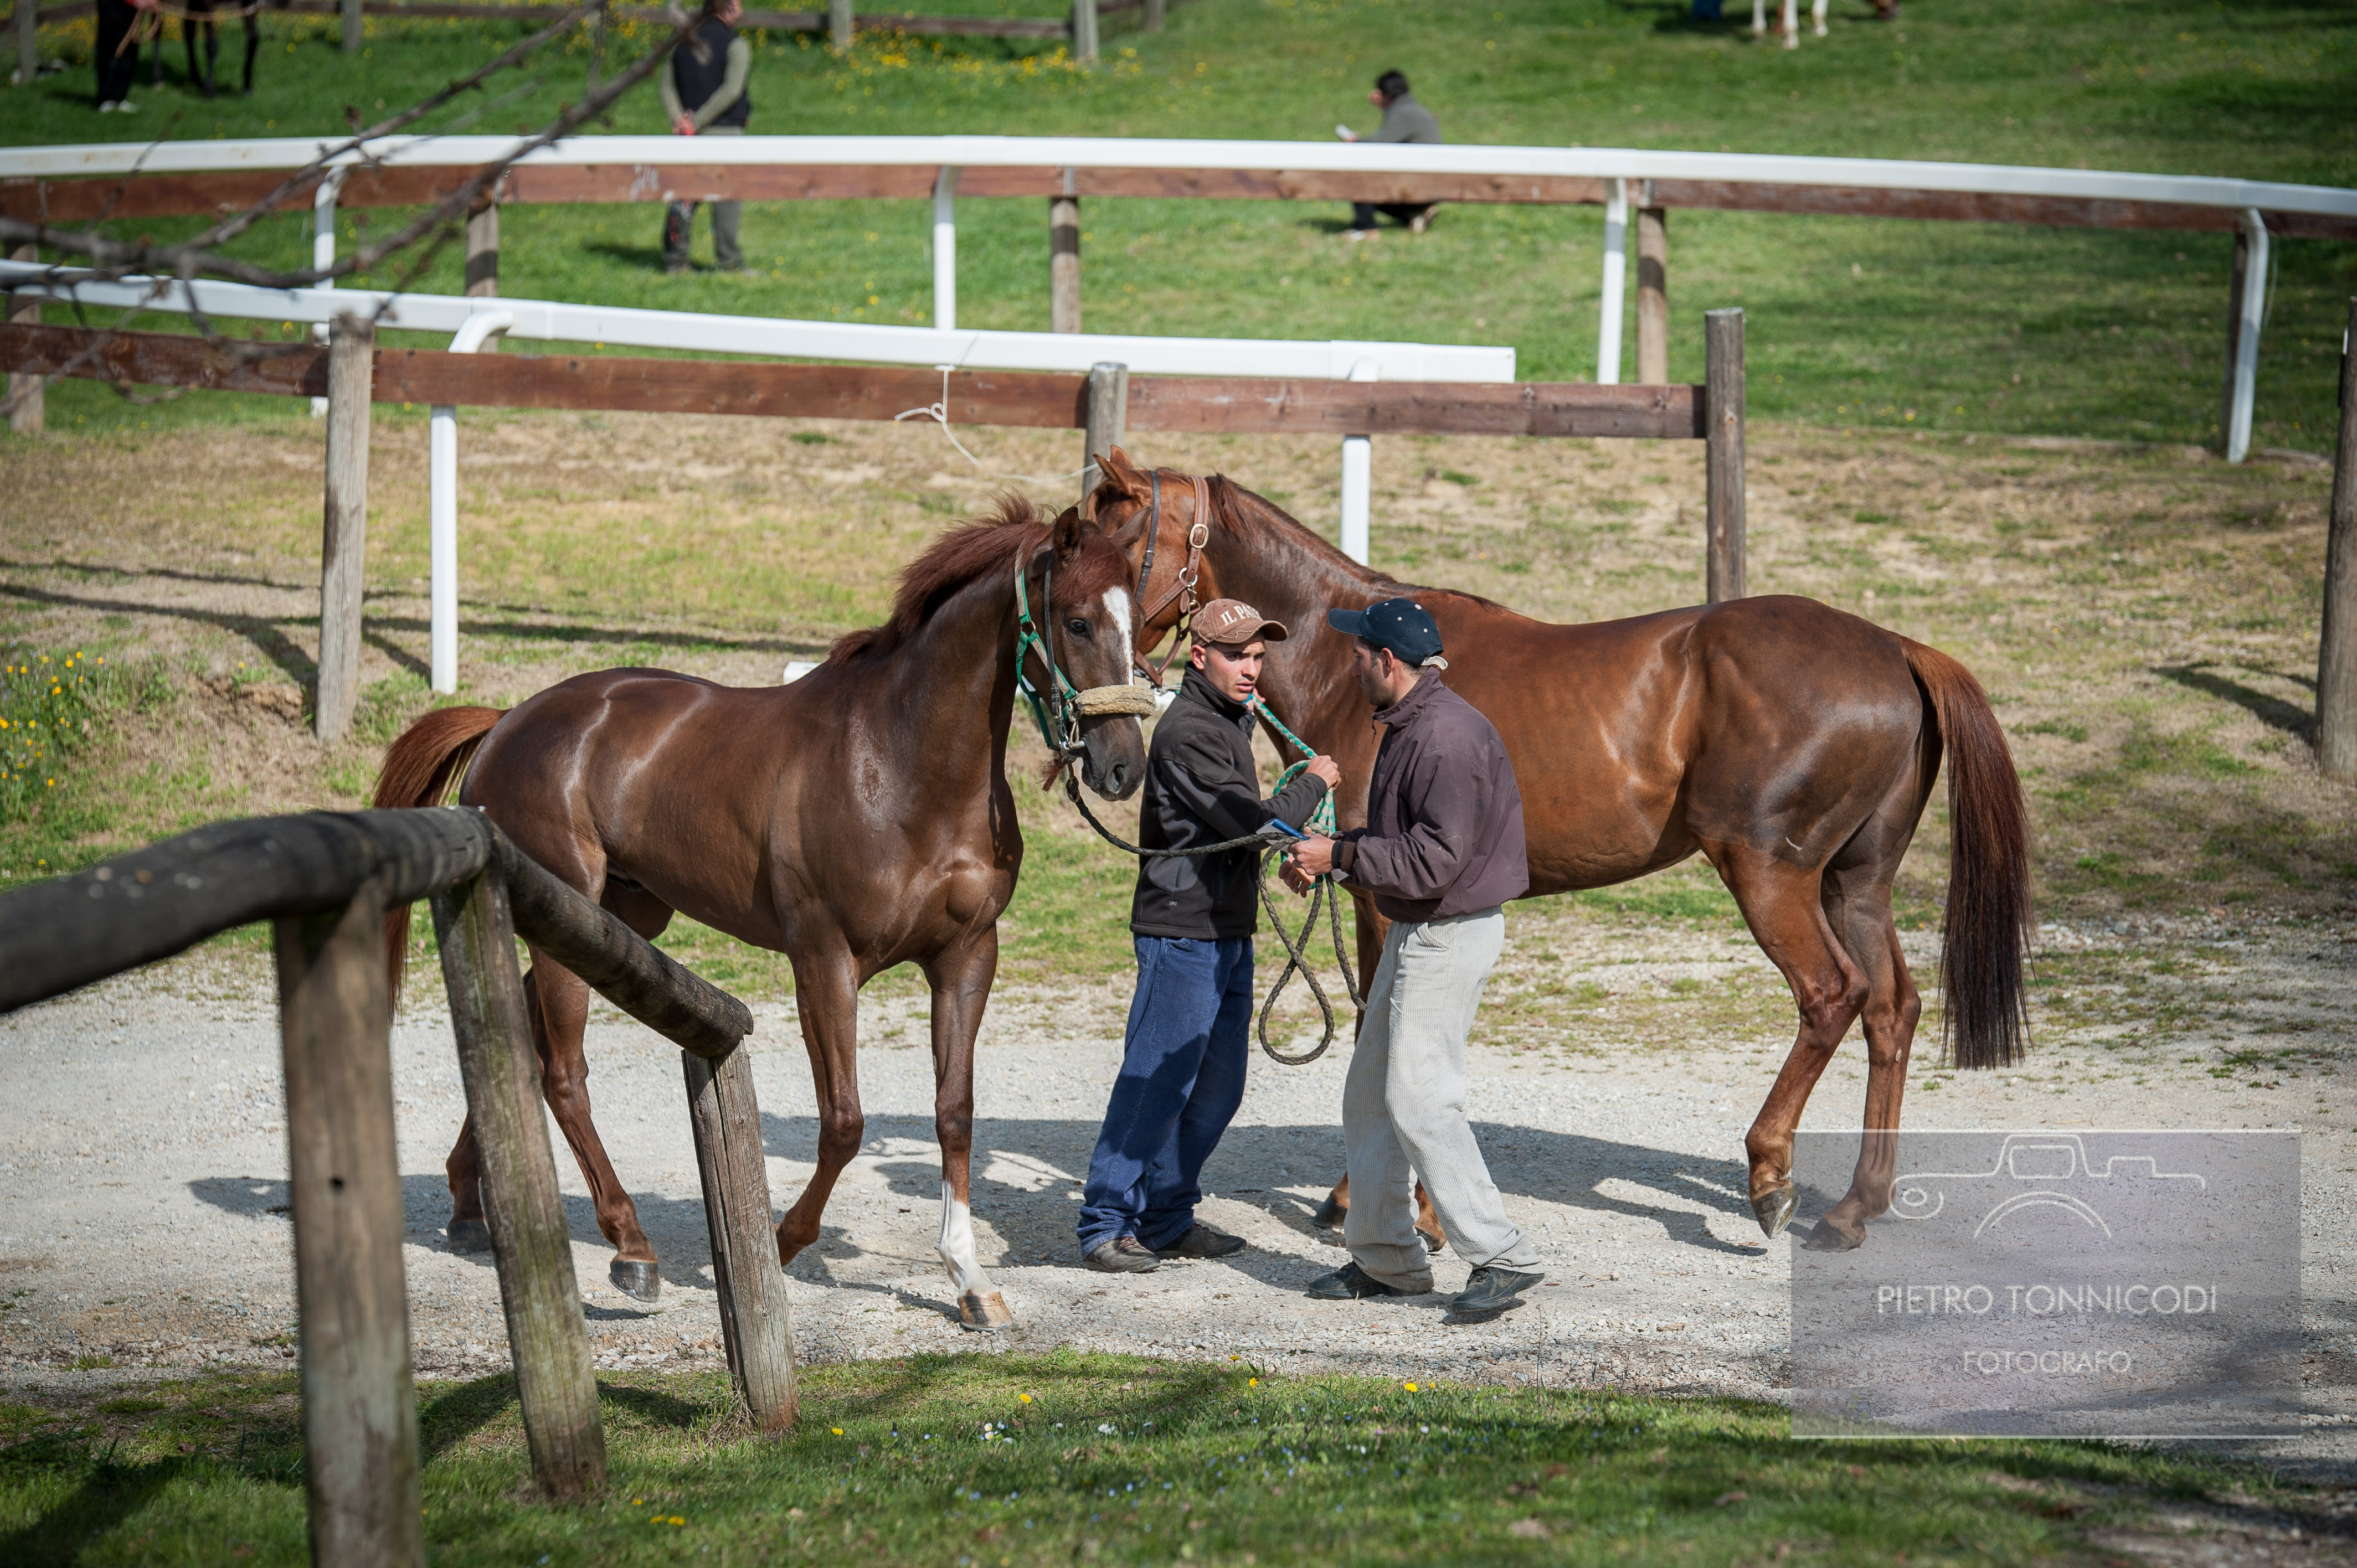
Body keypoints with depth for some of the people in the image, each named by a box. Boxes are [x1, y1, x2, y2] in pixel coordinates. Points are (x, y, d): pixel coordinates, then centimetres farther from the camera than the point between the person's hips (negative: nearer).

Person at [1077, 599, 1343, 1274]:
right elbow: (1254, 824, -22)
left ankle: (1167, 1218, 21)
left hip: (1228, 936, 10)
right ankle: (1106, 1224, -1)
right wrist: (1313, 784, -7)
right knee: (1155, 1085, -7)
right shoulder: (1188, 732, -17)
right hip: (1183, 936, -10)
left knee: (1217, 1090, 13)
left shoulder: (1230, 722, 16)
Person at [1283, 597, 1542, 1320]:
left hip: (1450, 936, -11)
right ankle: (1384, 1257, 23)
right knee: (1371, 1095, 15)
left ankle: (1503, 1256, -10)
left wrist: (1341, 857, -20)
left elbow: (1435, 857, -26)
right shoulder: (1407, 726, 13)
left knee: (1420, 1101, -13)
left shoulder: (1446, 737, -22)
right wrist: (1327, 854, 9)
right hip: (1416, 933, 11)